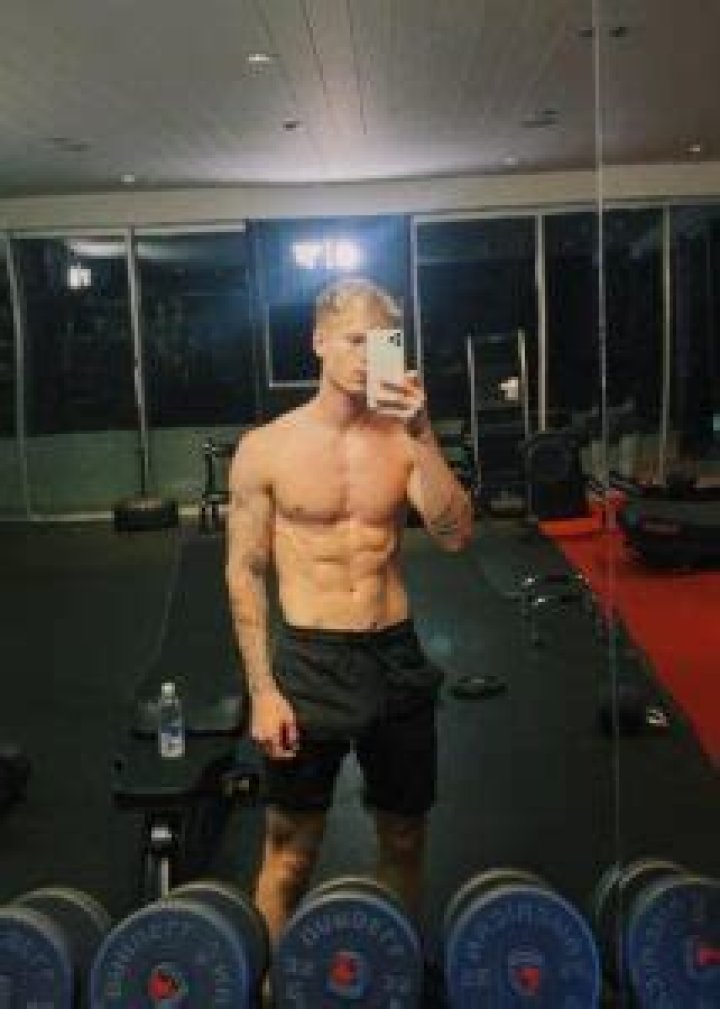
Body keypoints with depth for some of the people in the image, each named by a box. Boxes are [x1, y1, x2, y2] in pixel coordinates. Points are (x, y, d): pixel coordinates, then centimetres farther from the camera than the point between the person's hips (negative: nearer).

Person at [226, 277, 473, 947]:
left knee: (403, 837, 18)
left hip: (396, 655, 3)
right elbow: (245, 573, -3)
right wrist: (262, 689, -8)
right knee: (291, 853, 8)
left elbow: (455, 536, -12)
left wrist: (422, 435, -22)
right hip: (308, 660, -2)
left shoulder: (403, 437, 1)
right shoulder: (266, 448, -5)